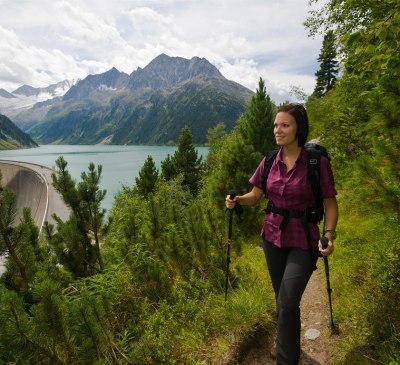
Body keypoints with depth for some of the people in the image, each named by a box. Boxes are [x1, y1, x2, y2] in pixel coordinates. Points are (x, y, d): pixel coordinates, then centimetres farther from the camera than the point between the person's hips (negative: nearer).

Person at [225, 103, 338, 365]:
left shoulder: (317, 162, -12)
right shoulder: (269, 162, 0)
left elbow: (330, 203, -6)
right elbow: (255, 196, 8)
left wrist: (329, 234, -21)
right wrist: (237, 200, -12)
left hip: (303, 240, -4)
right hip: (273, 236, 5)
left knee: (287, 303, -9)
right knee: (282, 300, 19)